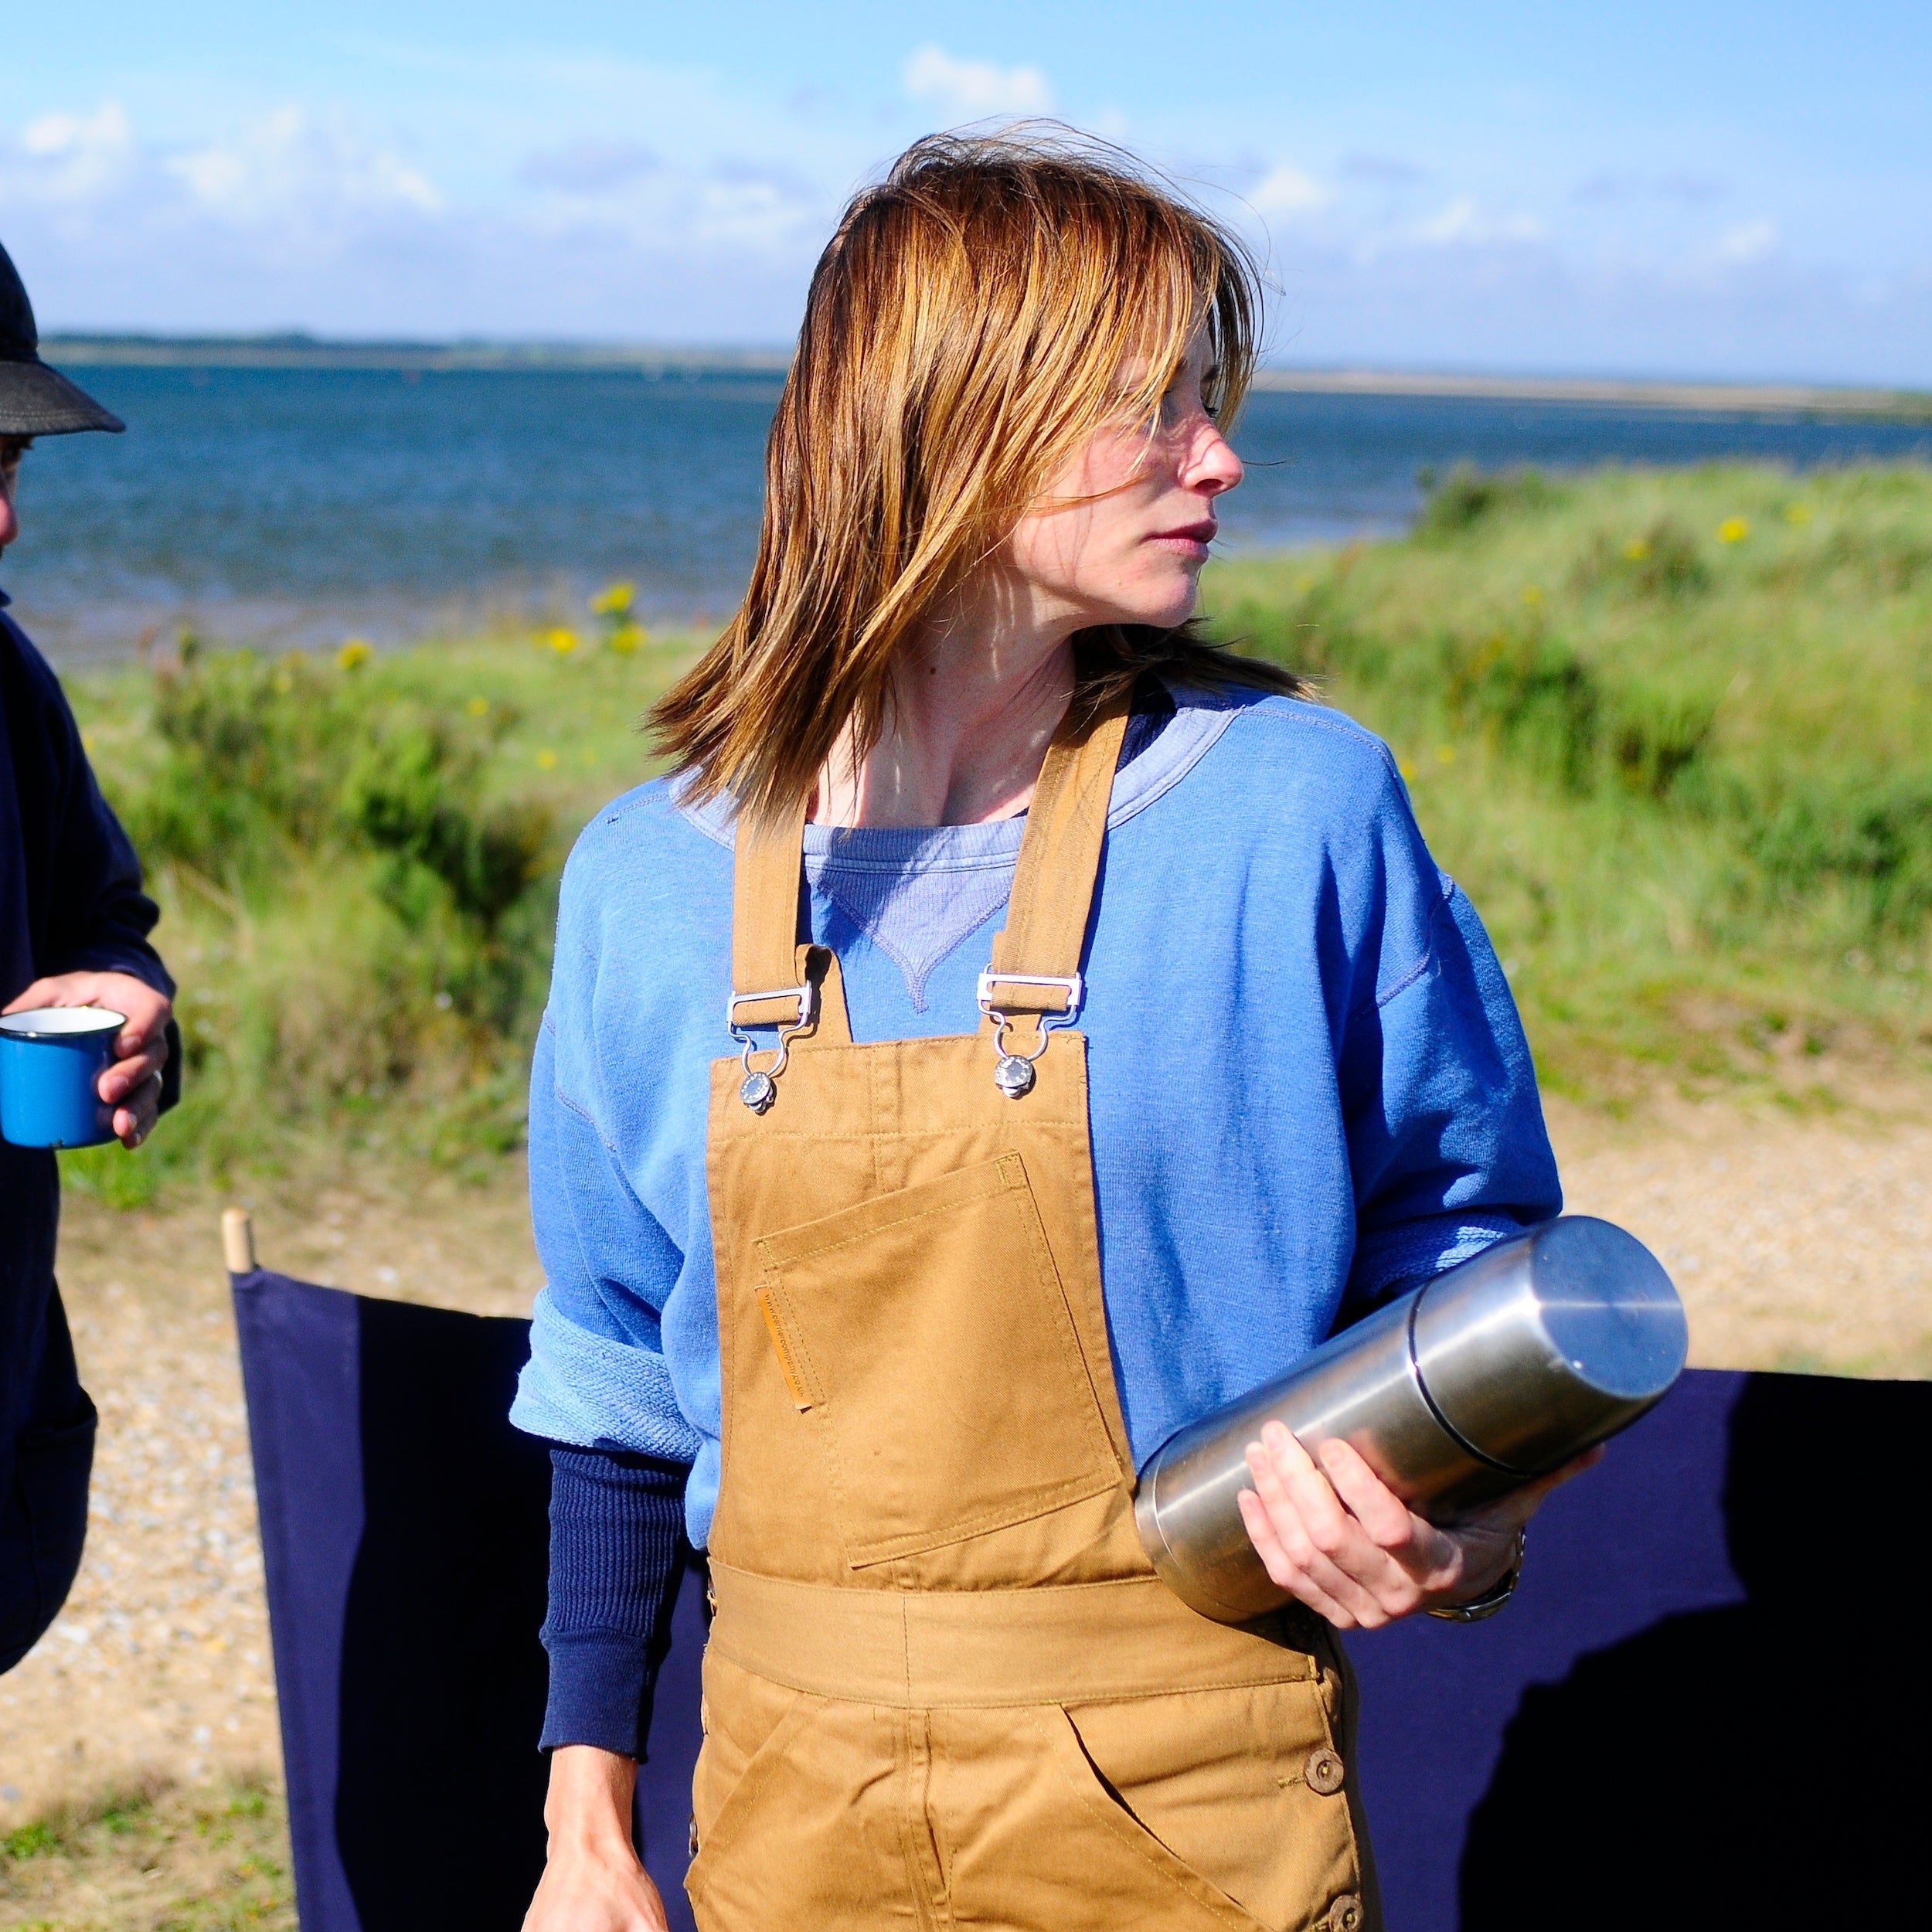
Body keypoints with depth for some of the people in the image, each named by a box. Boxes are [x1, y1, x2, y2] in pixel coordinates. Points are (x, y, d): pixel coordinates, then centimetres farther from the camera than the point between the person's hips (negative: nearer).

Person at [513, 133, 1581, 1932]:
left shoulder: (1295, 800, -8)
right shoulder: (654, 876, -2)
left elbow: (1461, 1233, 2)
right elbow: (616, 1378, 7)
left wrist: (1460, 1532, -18)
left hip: (1183, 1785, -1)